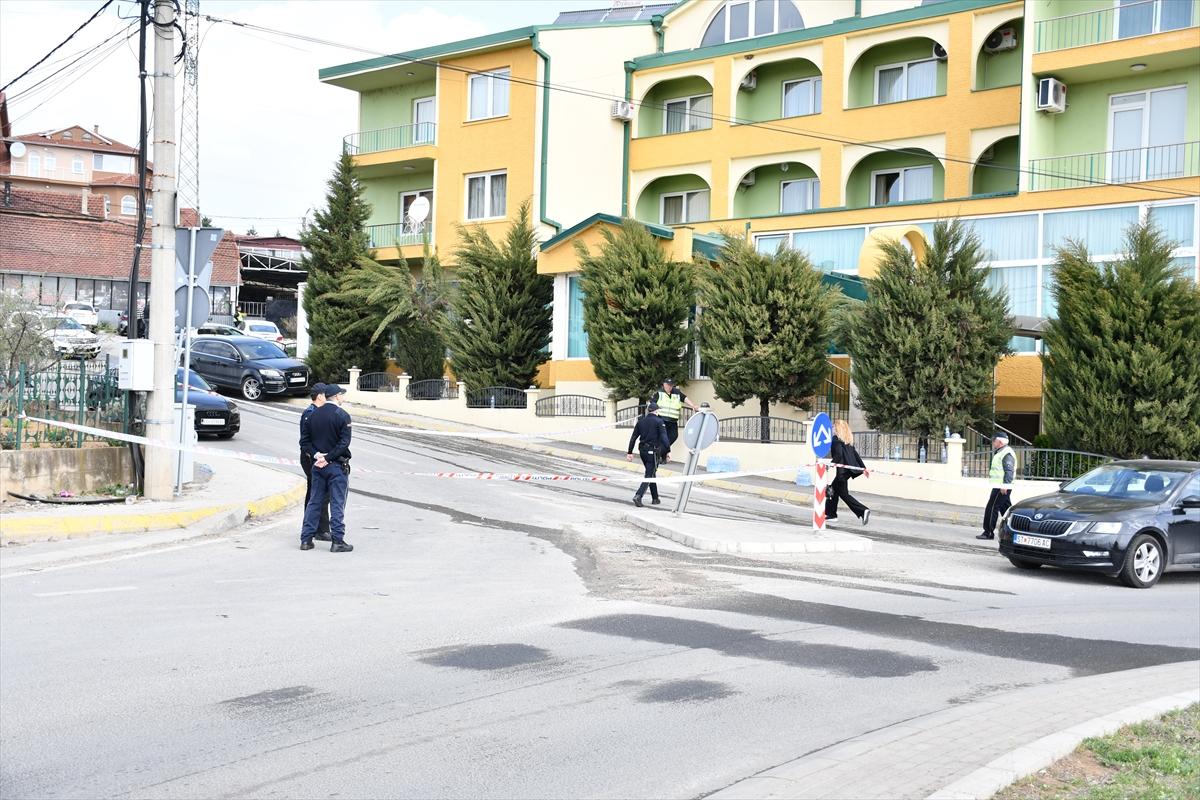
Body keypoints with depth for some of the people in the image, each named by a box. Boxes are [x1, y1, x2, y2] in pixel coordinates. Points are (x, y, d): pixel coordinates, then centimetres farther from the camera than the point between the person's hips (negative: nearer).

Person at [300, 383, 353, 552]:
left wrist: (316, 455, -5)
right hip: (337, 465, -5)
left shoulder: (314, 415, 8)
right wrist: (327, 458, -14)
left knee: (314, 501, 10)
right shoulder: (342, 415, -10)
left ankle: (306, 539, 10)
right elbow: (344, 442, -16)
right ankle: (337, 541, -2)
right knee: (337, 503, -1)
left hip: (318, 464, 5)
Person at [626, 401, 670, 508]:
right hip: (653, 451, -6)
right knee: (649, 475, -3)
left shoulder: (641, 422, 8)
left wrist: (629, 453, 10)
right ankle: (638, 496, -21)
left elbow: (633, 438, 7)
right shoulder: (659, 422, -7)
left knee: (651, 472, 19)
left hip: (643, 451, 6)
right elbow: (664, 438, -16)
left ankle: (655, 498, 24)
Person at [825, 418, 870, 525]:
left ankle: (863, 511, -18)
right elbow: (855, 454, 16)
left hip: (842, 470, -9)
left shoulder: (836, 438, -9)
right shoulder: (848, 440, 16)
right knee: (834, 488, 20)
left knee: (843, 493, -5)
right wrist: (864, 467, 16)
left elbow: (838, 454, -21)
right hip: (850, 468, 9)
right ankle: (830, 513, 24)